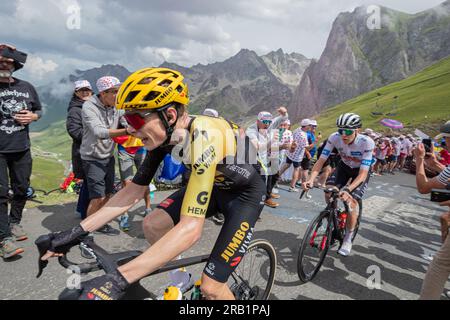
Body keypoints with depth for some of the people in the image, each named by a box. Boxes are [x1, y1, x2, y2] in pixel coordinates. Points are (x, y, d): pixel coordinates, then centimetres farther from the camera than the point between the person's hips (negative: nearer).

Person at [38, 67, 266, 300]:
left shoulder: (202, 137, -37)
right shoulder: (164, 135, -13)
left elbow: (190, 229, -42)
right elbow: (133, 191, -6)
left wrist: (118, 280, -44)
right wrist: (78, 232, -11)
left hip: (245, 192, -6)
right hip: (212, 184, 7)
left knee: (211, 288, -11)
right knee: (152, 225, -7)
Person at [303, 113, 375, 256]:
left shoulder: (367, 143, -35)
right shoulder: (334, 138, -27)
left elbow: (363, 174, -37)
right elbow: (321, 161, -24)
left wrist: (347, 189, -53)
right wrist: (311, 179, -41)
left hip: (361, 171, -3)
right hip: (344, 166, 3)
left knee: (351, 201, -18)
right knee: (328, 191, -19)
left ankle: (348, 239, 3)